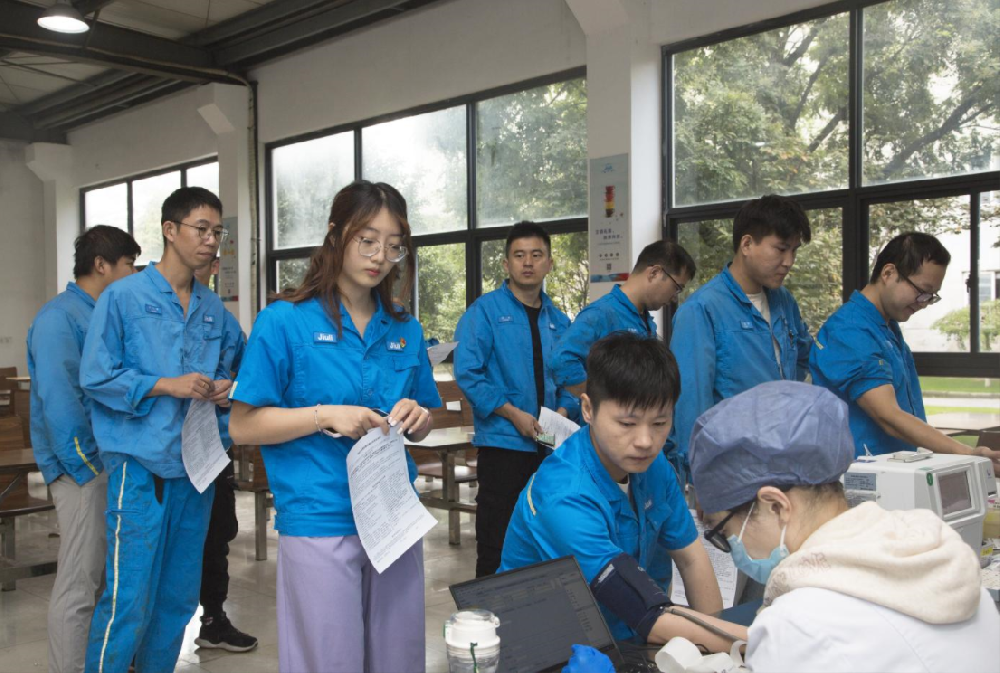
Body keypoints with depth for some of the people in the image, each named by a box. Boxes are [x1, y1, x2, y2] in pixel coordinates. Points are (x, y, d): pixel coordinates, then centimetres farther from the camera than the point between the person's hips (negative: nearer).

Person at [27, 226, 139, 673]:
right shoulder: (60, 317, -11)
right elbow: (56, 398, -20)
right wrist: (87, 467, -17)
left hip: (114, 462, 9)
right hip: (84, 466, -9)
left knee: (109, 576, 17)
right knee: (78, 584, -4)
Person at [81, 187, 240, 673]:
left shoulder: (214, 309, 12)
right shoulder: (122, 297, -4)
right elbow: (95, 377, -8)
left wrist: (222, 389, -3)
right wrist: (168, 386, -16)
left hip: (195, 464, 6)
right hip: (141, 463, -6)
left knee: (179, 595, 14)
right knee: (130, 598, -5)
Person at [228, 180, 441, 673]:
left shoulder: (405, 331, 9)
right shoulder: (285, 322, -5)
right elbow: (242, 427, -6)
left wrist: (415, 420, -6)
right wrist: (325, 416, -18)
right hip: (320, 522, -4)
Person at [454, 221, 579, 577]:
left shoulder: (558, 321, 11)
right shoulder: (485, 310, -5)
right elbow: (467, 372, -13)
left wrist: (563, 410, -5)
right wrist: (514, 414, -17)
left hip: (551, 446, 5)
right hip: (503, 442, -5)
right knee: (495, 539, 1)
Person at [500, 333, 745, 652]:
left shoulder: (652, 464, -5)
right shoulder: (564, 497, -28)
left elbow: (690, 557, 7)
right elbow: (652, 619, -31)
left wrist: (715, 636, -2)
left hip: (617, 639, 7)